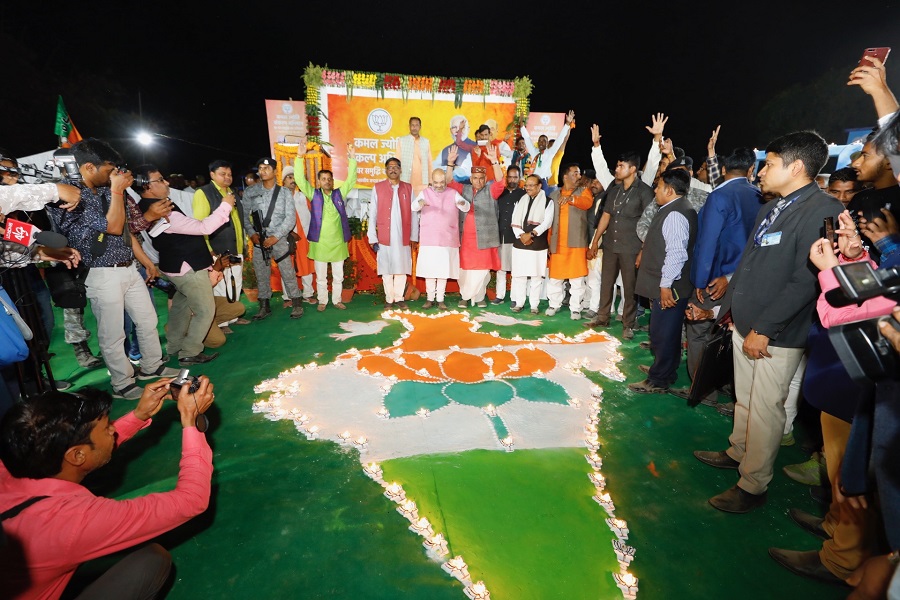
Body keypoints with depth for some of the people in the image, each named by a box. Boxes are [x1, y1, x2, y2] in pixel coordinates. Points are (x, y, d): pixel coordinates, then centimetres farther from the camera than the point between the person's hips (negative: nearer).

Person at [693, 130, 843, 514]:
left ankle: (753, 485, 18)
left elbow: (806, 281, -21)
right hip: (745, 325, 8)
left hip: (778, 336, -7)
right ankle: (737, 453, 39)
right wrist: (730, 305, 16)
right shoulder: (771, 208, 10)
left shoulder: (822, 210, -16)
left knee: (765, 410, 4)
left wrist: (763, 330, -20)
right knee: (744, 399, 20)